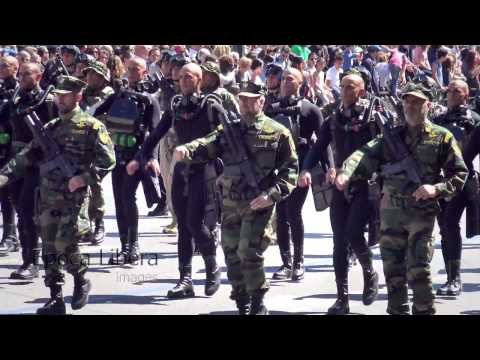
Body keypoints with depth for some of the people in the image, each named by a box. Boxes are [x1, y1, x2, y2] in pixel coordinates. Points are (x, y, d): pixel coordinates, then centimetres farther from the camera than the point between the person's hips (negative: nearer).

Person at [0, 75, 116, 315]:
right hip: (47, 198, 6)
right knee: (49, 250, 3)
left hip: (74, 198, -6)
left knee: (64, 245, -14)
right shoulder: (50, 128, 16)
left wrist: (83, 178, -19)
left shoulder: (91, 127, -2)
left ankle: (81, 281, 12)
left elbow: (107, 160, -8)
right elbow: (27, 156, 13)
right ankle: (55, 299, 8)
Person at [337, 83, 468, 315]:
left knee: (418, 269, -10)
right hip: (391, 211, 4)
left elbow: (460, 174, 2)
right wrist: (346, 173, -24)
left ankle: (424, 311, 1)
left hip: (422, 211, -4)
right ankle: (397, 310, 20)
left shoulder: (442, 137, 2)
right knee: (393, 268, 8)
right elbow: (366, 155, -5)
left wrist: (437, 188, -15)